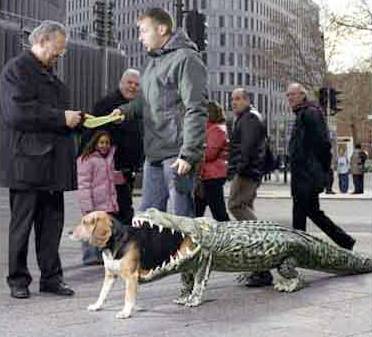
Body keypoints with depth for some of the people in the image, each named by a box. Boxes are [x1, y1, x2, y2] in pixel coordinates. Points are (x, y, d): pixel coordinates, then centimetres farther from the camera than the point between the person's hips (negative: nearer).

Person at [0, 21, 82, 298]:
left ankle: (51, 276, 17)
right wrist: (61, 118, -17)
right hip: (26, 162, -8)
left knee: (52, 223, 9)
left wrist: (74, 119, 10)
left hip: (52, 162, 8)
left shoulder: (50, 75, 21)